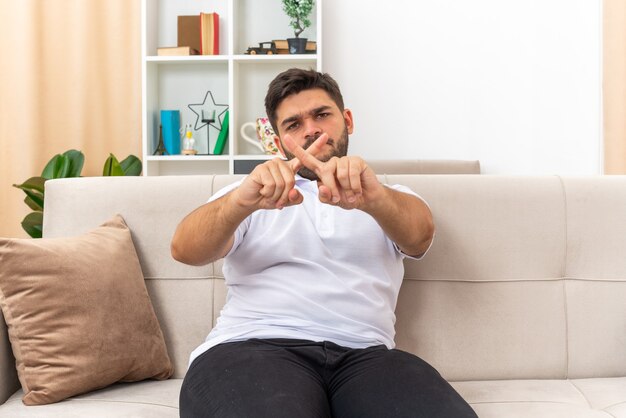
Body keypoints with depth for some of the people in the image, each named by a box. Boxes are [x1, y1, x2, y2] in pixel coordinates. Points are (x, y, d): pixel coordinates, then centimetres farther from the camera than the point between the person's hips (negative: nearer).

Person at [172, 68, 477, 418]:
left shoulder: (389, 198, 23)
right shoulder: (249, 193, 21)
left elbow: (419, 233, -2)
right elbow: (185, 251, 2)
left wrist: (373, 198, -26)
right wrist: (241, 202, -20)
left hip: (364, 355, 2)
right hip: (253, 346, -1)